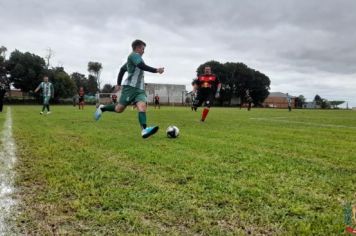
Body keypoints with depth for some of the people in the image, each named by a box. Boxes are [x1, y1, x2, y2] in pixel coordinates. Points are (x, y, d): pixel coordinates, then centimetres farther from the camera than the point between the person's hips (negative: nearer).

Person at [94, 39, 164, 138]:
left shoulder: (132, 59, 27)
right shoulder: (134, 55, -2)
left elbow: (122, 69, 33)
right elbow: (142, 66, -19)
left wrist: (118, 84, 35)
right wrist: (156, 70, -15)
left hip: (140, 89, 9)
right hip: (130, 87, -9)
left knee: (142, 106, -17)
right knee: (119, 109, -6)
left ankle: (144, 130, -34)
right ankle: (102, 108, 22)